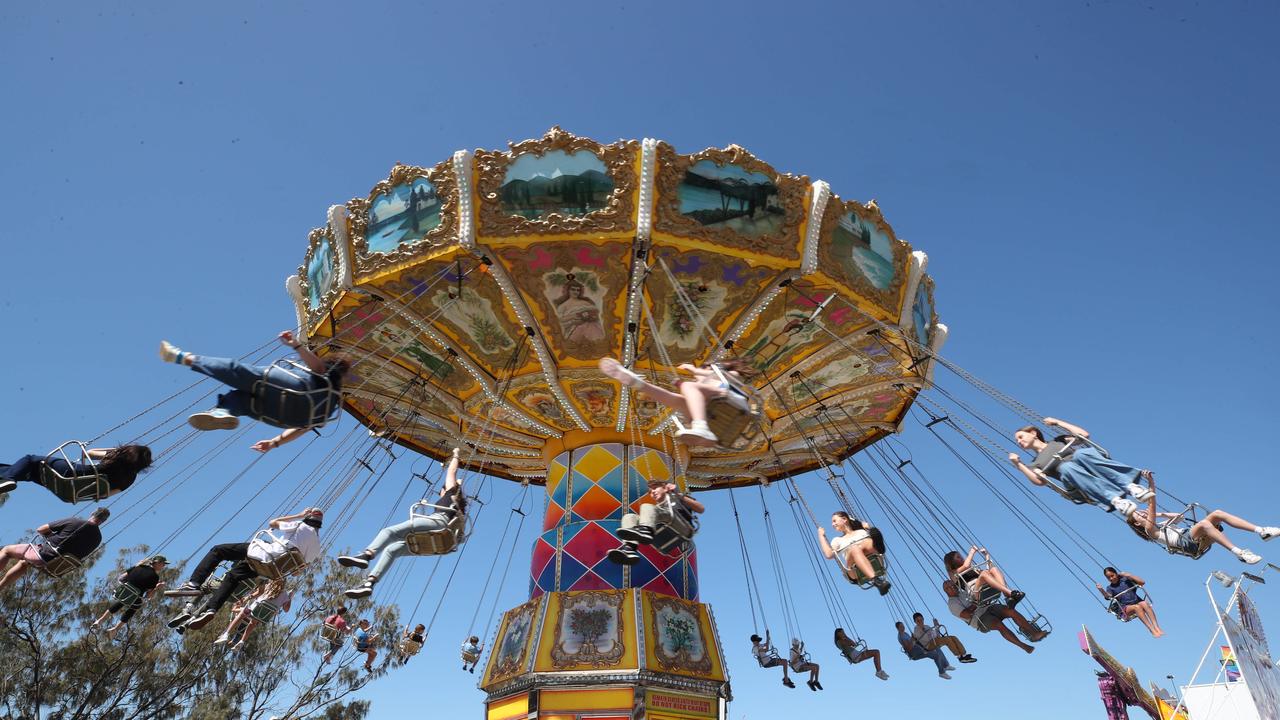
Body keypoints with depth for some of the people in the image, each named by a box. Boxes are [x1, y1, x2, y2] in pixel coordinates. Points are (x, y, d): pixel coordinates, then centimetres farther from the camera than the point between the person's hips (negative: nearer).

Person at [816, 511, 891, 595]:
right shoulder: (837, 540, 31)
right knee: (854, 548, -34)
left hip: (874, 564, 1)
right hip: (855, 573, -1)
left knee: (867, 542, -28)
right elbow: (828, 555, 12)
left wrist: (869, 528, 16)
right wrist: (821, 536, 18)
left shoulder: (862, 531, 32)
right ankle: (876, 580, -53)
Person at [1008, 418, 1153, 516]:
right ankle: (1114, 498, -49)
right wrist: (1018, 464, -2)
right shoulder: (1036, 464, 25)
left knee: (1080, 454, -33)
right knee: (1066, 467, -36)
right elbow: (1039, 481, 4)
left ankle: (1129, 485, -41)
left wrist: (1057, 422, 20)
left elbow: (1084, 434, 16)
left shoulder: (1058, 440, 29)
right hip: (1080, 483, -1)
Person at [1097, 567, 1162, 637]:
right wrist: (1101, 590, -36)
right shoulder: (1110, 588, 5)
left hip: (1137, 602, 2)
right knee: (1137, 607, -33)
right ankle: (1152, 630, -34)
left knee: (1144, 603, -31)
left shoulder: (1125, 579, 10)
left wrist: (1129, 575, -5)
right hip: (1125, 609, -2)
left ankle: (1157, 627, -35)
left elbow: (1142, 582, 4)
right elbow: (1108, 597, -17)